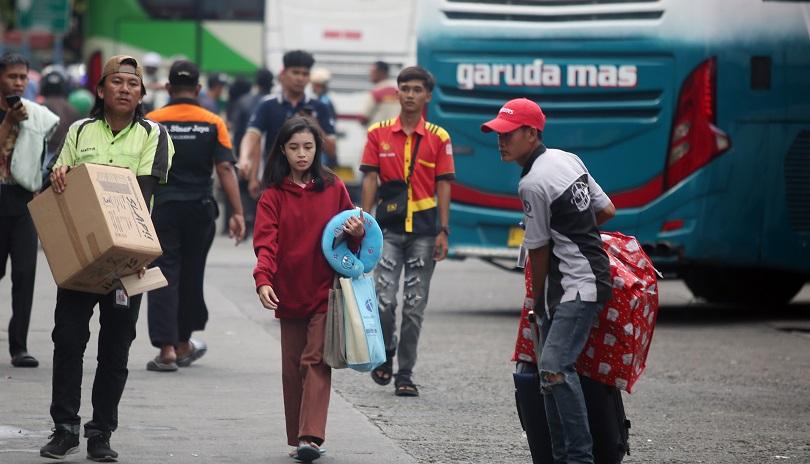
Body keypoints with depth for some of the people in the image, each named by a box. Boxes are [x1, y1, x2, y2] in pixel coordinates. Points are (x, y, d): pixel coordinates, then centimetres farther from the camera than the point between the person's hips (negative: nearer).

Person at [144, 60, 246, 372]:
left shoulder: (152, 122, -2)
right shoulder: (213, 124, 0)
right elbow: (225, 169, -6)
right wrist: (237, 213, -7)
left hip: (162, 206, -2)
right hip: (200, 209, 2)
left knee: (164, 276, -1)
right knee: (191, 276, 15)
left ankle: (167, 348, -11)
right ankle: (183, 344, 28)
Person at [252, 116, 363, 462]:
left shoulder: (333, 188, 3)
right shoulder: (273, 195, 1)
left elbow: (347, 234, 12)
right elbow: (266, 242, -10)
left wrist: (357, 234, -12)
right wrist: (263, 280, -26)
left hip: (325, 291, -1)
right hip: (289, 293, 1)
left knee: (315, 360, -11)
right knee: (292, 366, 7)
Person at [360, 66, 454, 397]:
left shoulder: (438, 138, 3)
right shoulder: (379, 134, 4)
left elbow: (443, 186, 3)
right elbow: (370, 180, 3)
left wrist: (443, 232, -3)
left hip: (423, 228, 0)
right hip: (389, 228, 0)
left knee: (415, 306, 3)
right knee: (384, 299, -11)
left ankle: (405, 374, 10)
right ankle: (386, 352, 17)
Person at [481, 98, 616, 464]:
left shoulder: (532, 184, -16)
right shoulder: (569, 159, 11)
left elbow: (539, 252, -9)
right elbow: (607, 210, 17)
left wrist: (537, 299, 4)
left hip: (580, 286, -11)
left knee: (554, 367, -21)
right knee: (550, 370, 9)